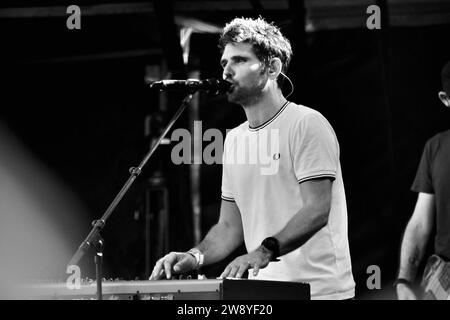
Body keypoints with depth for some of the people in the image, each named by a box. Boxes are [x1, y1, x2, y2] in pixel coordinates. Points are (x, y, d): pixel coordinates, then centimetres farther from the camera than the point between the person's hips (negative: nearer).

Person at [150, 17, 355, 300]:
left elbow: (317, 210, -17)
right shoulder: (235, 139, 15)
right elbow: (230, 226, 16)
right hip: (263, 293, 6)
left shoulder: (307, 125, -7)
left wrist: (267, 250, -31)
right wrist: (196, 256, -3)